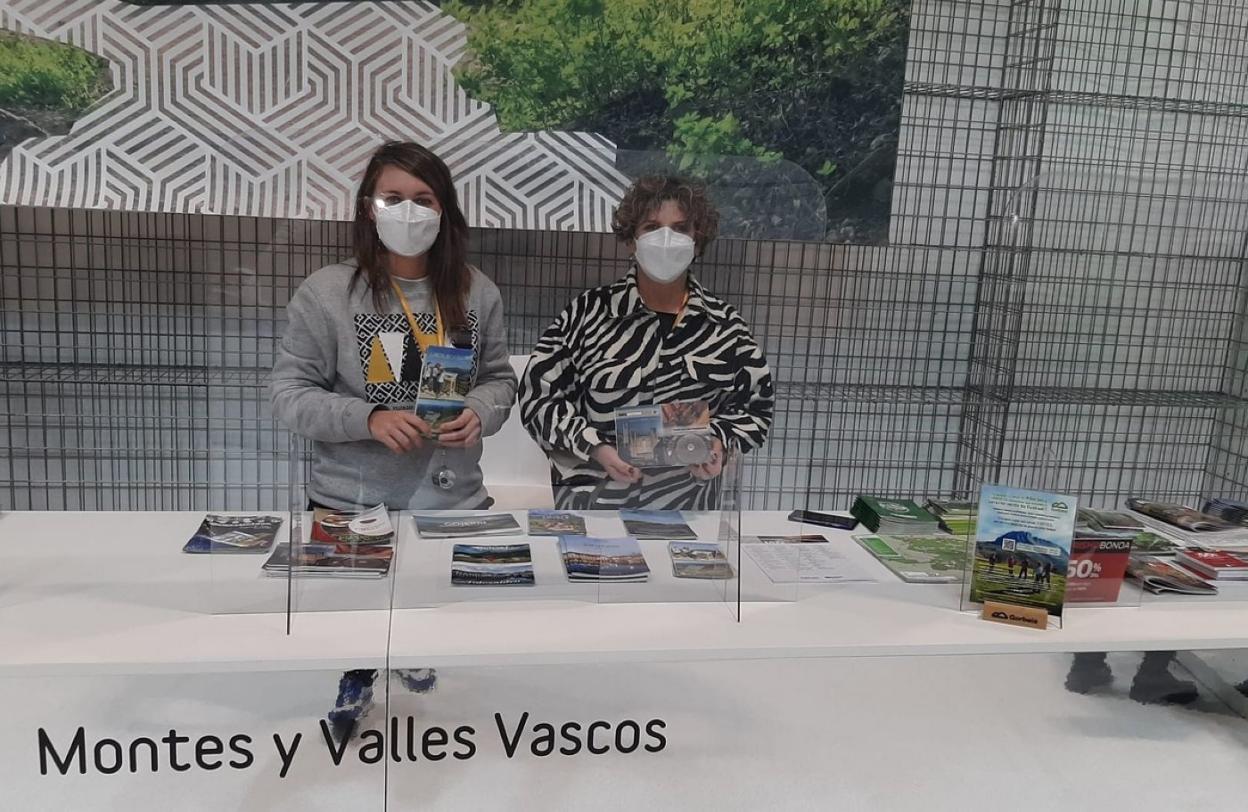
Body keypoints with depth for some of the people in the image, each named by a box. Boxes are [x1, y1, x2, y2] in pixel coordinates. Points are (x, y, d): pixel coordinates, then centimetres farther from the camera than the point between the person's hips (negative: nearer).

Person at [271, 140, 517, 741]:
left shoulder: (476, 292, 1)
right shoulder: (326, 292, -8)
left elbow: (499, 378, 11)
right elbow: (289, 394, -7)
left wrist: (480, 412, -11)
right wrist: (368, 419, -22)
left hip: (452, 501, 3)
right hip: (350, 504, -2)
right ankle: (352, 685, 47)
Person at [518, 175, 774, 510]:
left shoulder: (726, 325, 1)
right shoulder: (587, 313, -4)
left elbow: (756, 404, 11)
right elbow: (538, 395, -2)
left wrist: (720, 442, -8)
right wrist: (595, 448, -15)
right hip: (592, 500, -1)